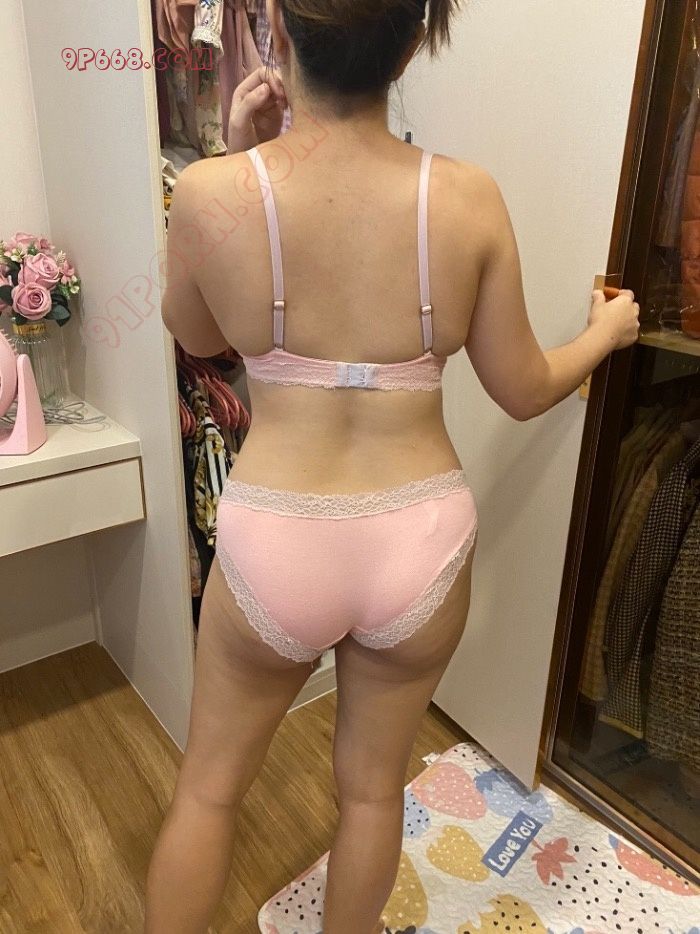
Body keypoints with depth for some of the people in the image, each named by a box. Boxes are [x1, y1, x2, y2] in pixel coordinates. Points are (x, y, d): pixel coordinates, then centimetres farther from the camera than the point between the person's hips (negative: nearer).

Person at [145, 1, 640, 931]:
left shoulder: (212, 194, -12)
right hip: (422, 543, 2)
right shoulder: (468, 199, -9)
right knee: (373, 785, 27)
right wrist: (607, 331, 22)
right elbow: (524, 391, 2)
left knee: (209, 785, 26)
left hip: (274, 544, -1)